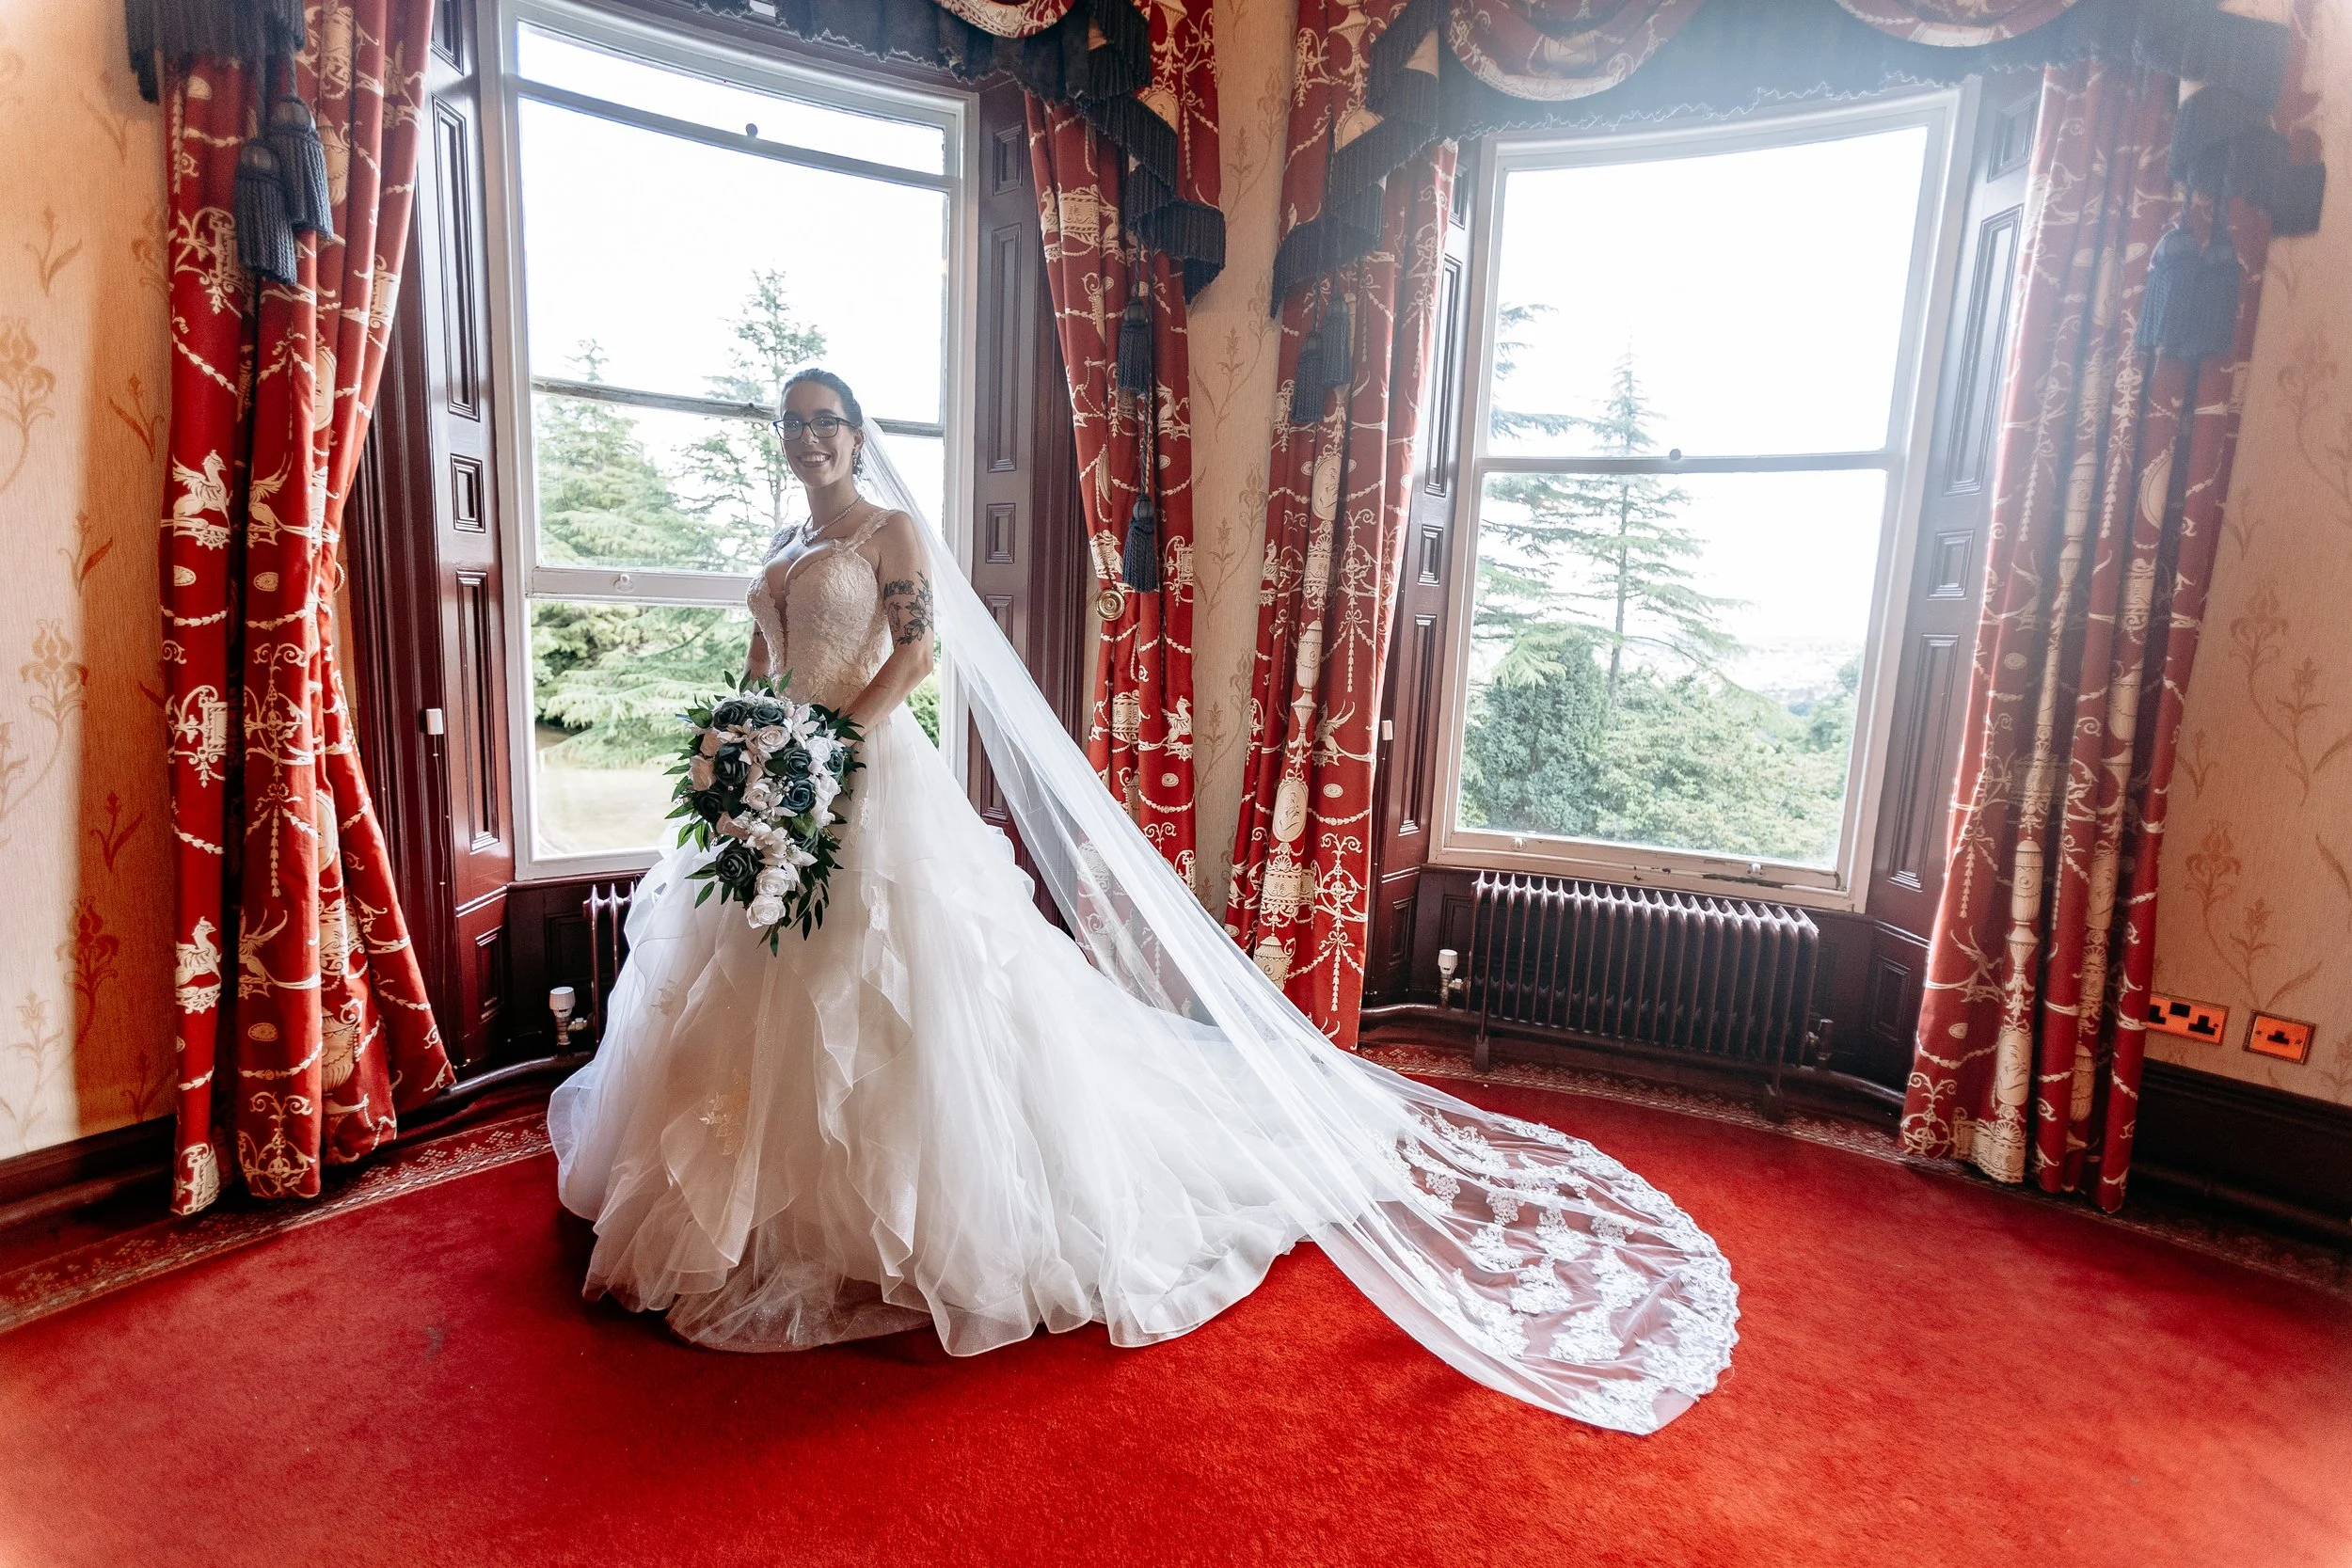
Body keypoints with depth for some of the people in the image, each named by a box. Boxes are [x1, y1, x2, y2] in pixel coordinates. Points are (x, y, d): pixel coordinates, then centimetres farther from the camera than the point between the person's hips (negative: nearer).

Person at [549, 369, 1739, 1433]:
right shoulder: (779, 552, 20)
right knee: (768, 997, 13)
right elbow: (757, 677, 19)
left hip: (873, 781, -8)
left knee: (910, 998, -5)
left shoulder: (893, 532, -1)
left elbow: (915, 652, -13)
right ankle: (780, 1207, 29)